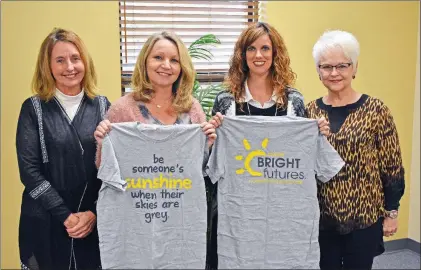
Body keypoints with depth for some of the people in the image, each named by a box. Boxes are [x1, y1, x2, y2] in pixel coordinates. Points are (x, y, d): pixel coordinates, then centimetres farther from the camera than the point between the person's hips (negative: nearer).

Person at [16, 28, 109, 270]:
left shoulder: (102, 105, 2)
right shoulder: (34, 108, -2)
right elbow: (29, 171, -8)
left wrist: (94, 212, -10)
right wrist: (65, 215, -13)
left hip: (95, 221, 1)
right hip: (45, 222, -1)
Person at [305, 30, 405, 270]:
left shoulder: (375, 109, -8)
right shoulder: (311, 111, 1)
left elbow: (392, 166, -4)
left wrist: (391, 212, -3)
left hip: (364, 216, -2)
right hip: (322, 216, 3)